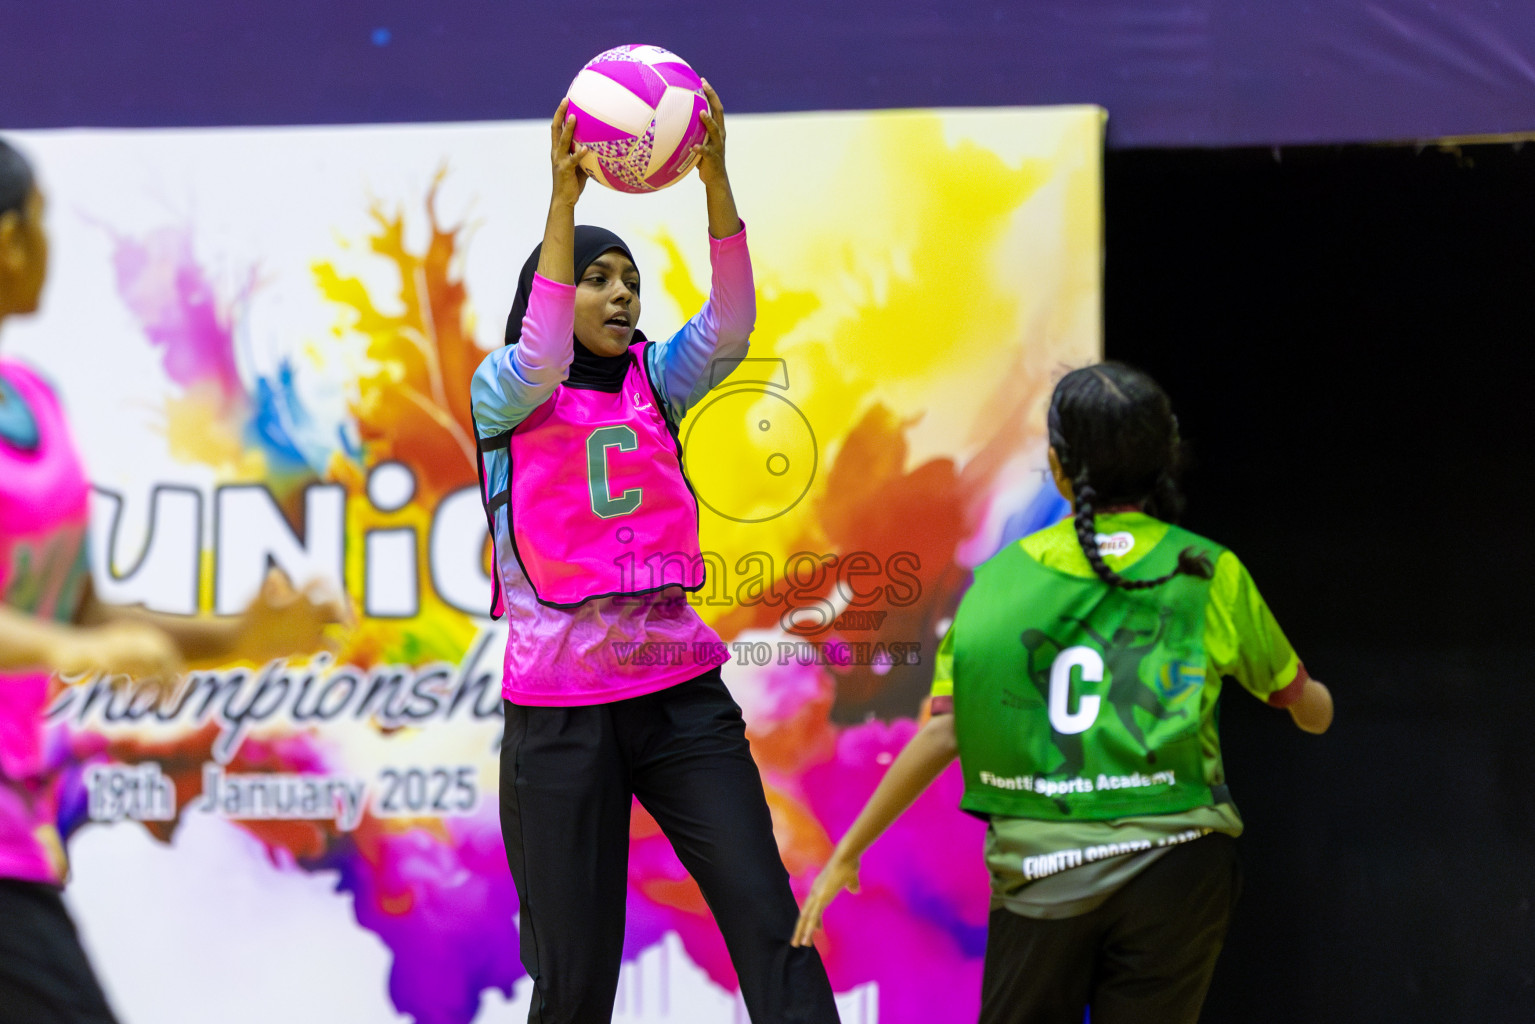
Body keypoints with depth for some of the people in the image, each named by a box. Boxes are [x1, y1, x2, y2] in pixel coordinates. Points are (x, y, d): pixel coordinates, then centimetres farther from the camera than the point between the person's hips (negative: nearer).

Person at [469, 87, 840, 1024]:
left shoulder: (657, 382, 10)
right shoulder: (504, 394, 1)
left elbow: (731, 322, -7)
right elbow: (543, 353, -22)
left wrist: (715, 178, -20)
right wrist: (564, 196, -30)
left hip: (681, 690, 3)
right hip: (562, 709, -3)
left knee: (770, 921, -7)